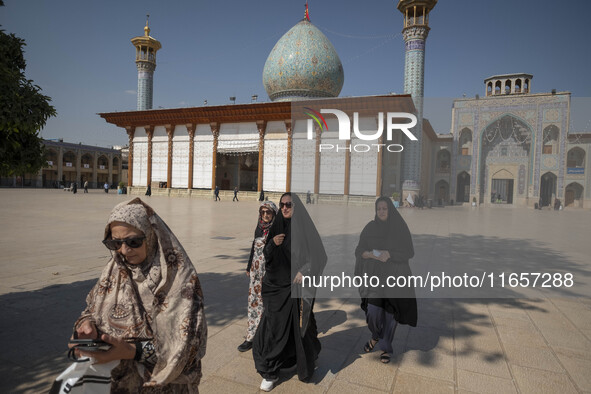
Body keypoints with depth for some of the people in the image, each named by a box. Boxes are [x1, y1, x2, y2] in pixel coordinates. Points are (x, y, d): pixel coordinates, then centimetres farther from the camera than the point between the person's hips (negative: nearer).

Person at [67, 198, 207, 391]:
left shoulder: (179, 277, -23)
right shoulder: (115, 270, -6)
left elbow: (185, 342, -23)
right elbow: (94, 309, 6)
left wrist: (132, 351, -34)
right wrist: (88, 324, -16)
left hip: (164, 382, -4)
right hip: (115, 378, 5)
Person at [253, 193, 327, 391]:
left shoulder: (306, 227, -7)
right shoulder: (276, 227, 5)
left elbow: (320, 256, -6)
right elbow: (267, 256, 5)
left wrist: (305, 271, -17)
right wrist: (272, 244, -15)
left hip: (298, 285, -3)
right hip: (276, 285, 3)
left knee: (299, 324, 9)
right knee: (273, 326, 2)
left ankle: (306, 363, 38)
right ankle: (271, 372, 17)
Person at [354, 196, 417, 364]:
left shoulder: (400, 228, -2)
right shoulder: (370, 228, 3)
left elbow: (409, 252, -4)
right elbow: (359, 250, 3)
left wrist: (389, 254, -20)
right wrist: (370, 254, -19)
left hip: (394, 276, -1)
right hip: (374, 275, 1)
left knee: (390, 313, 5)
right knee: (373, 311, -5)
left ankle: (386, 347, 27)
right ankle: (376, 336, 28)